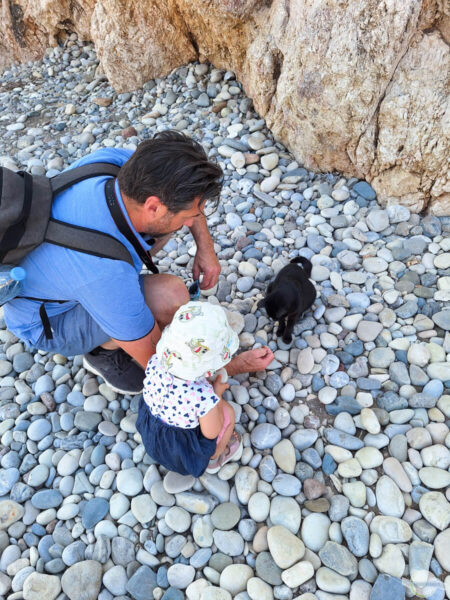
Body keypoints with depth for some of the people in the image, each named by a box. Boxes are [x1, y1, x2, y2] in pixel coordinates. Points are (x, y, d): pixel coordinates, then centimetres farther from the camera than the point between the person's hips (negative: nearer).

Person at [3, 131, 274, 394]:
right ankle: (104, 351, -1)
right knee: (171, 295, -33)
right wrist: (235, 366, -14)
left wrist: (206, 247, -14)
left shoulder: (113, 160, -26)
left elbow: (184, 193, -4)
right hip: (47, 320, -6)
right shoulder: (108, 276, -41)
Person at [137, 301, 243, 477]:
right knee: (228, 413, 11)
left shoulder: (155, 363, -26)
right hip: (183, 452, -5)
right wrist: (217, 394, -11)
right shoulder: (204, 397, -41)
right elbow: (211, 433, -20)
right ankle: (213, 459, 35)